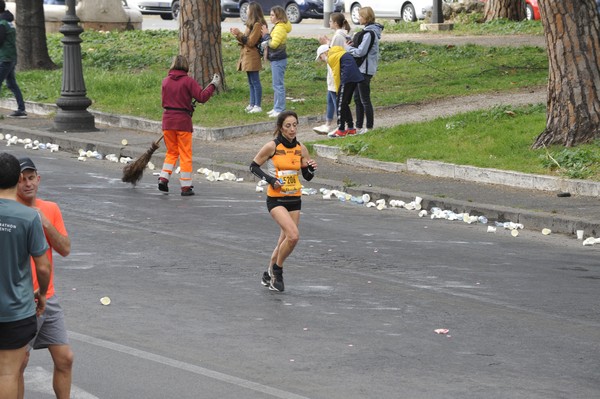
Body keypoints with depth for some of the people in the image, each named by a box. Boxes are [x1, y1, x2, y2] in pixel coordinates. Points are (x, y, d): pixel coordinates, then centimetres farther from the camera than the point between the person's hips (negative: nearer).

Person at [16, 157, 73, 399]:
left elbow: (65, 249, -1)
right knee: (18, 363, 1)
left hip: (48, 298, 6)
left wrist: (46, 223, -12)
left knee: (65, 358, 9)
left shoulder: (50, 209, 6)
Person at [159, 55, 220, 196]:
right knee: (185, 154, 5)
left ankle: (163, 178, 4)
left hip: (167, 120, 4)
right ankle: (186, 187, 6)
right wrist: (213, 85, -4)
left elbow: (165, 101, 12)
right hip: (183, 121, -4)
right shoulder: (188, 81, -9)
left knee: (171, 152, 19)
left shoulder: (166, 81, 5)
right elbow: (202, 97, -15)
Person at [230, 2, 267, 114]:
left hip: (252, 57, -10)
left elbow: (250, 42, -15)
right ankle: (252, 104, 15)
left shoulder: (257, 25, -13)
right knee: (251, 82, 12)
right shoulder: (251, 24, 17)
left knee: (255, 82, -8)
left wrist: (239, 34, -12)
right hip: (247, 57, 10)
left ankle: (257, 106, -7)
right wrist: (237, 35, 6)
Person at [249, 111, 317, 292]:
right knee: (293, 236, -22)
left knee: (285, 240, 10)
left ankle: (269, 275, 31)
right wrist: (270, 179, -15)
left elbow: (307, 177, 11)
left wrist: (312, 168, -11)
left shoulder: (301, 149, 4)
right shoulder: (272, 147, -10)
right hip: (276, 200, -5)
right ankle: (277, 270, 0)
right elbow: (254, 166, -2)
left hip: (295, 199, 5)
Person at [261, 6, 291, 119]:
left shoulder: (280, 28, -15)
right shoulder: (277, 26, 16)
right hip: (276, 59, 11)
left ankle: (279, 109, -7)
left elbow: (274, 44, -21)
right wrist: (266, 39, 0)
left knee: (278, 85, -8)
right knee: (276, 85, 15)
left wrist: (266, 35, -10)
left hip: (278, 60, -11)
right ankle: (276, 108, 21)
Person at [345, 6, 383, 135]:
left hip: (365, 70, -10)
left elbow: (360, 52, -21)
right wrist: (351, 45, 4)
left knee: (365, 99, -3)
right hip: (360, 69, 10)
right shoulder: (369, 31, 12)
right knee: (357, 98, 14)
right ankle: (359, 126, 21)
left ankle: (369, 127, 4)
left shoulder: (369, 33, -19)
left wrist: (347, 47, -8)